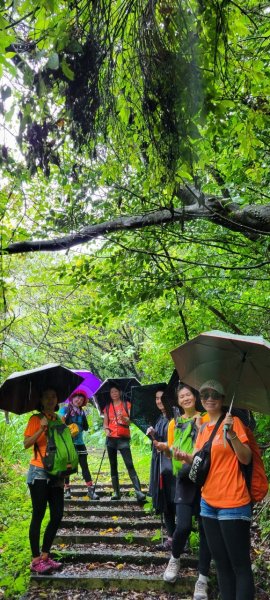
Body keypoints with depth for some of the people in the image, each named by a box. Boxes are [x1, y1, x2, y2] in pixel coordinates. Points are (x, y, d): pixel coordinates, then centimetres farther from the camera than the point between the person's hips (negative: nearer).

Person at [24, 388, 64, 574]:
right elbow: (26, 443, -15)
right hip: (39, 473, -6)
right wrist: (41, 429, -25)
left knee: (57, 515, 5)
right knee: (38, 515, -2)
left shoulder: (59, 420, 11)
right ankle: (35, 560, 8)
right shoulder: (36, 419, -5)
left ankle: (45, 556, 18)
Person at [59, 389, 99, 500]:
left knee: (84, 466, 0)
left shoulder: (82, 413, 12)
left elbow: (85, 427, 5)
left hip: (79, 443, 3)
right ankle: (67, 490, 14)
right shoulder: (65, 410, 0)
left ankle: (91, 490, 0)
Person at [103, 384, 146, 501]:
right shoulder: (107, 407, 11)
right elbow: (105, 423, 11)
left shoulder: (126, 405, 3)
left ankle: (138, 491, -17)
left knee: (129, 465, -13)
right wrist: (106, 429, -10)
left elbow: (130, 421, -6)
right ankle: (116, 492, 12)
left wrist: (123, 417, -26)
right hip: (111, 439, 4)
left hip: (123, 439, -4)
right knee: (113, 466, 6)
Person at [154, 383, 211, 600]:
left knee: (206, 528, 2)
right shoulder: (174, 423, 11)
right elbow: (172, 451, 12)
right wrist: (165, 448, -9)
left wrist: (199, 425, -14)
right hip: (185, 478, 1)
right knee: (183, 526, -12)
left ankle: (203, 579, 14)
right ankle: (175, 559, 19)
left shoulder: (206, 419, 4)